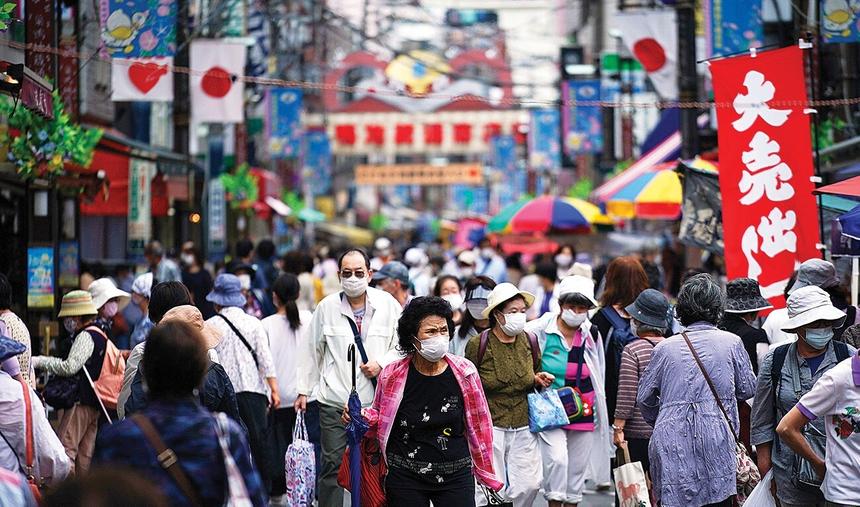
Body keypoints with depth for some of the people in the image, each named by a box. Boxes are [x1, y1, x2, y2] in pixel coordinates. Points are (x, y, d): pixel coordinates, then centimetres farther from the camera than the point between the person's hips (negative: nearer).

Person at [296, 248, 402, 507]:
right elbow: (312, 351, 10)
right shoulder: (327, 307, 1)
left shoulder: (387, 304, 1)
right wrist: (304, 390, 10)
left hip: (376, 401, 1)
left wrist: (381, 363, -8)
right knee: (332, 464, -1)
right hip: (335, 401, -1)